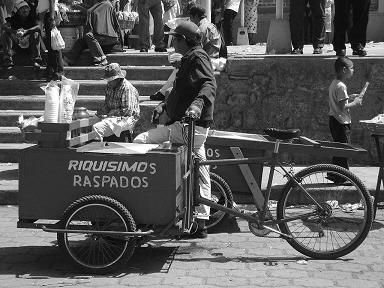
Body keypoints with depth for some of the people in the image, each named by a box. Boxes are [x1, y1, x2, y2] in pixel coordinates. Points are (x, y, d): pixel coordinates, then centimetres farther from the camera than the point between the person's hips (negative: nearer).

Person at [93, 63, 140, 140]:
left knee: (96, 128, -28)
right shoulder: (109, 87, 11)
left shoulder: (127, 88, -16)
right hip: (112, 116, 9)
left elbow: (128, 111, -20)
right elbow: (106, 104, 22)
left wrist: (109, 114, -16)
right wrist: (99, 113, 1)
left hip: (126, 119, -8)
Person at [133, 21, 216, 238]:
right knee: (200, 174, 13)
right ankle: (201, 224, 20)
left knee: (140, 142, -10)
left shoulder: (197, 57, -11)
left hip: (187, 127, -11)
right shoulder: (192, 58, 22)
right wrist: (164, 105, 23)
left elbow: (209, 84, -28)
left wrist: (198, 104, -44)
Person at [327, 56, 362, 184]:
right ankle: (342, 177, 3)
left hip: (334, 119, 10)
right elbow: (342, 107, -24)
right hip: (341, 121, -10)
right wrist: (355, 103, -11)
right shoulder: (341, 86, -20)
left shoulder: (334, 83, 10)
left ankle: (333, 174, 24)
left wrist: (349, 98, 12)